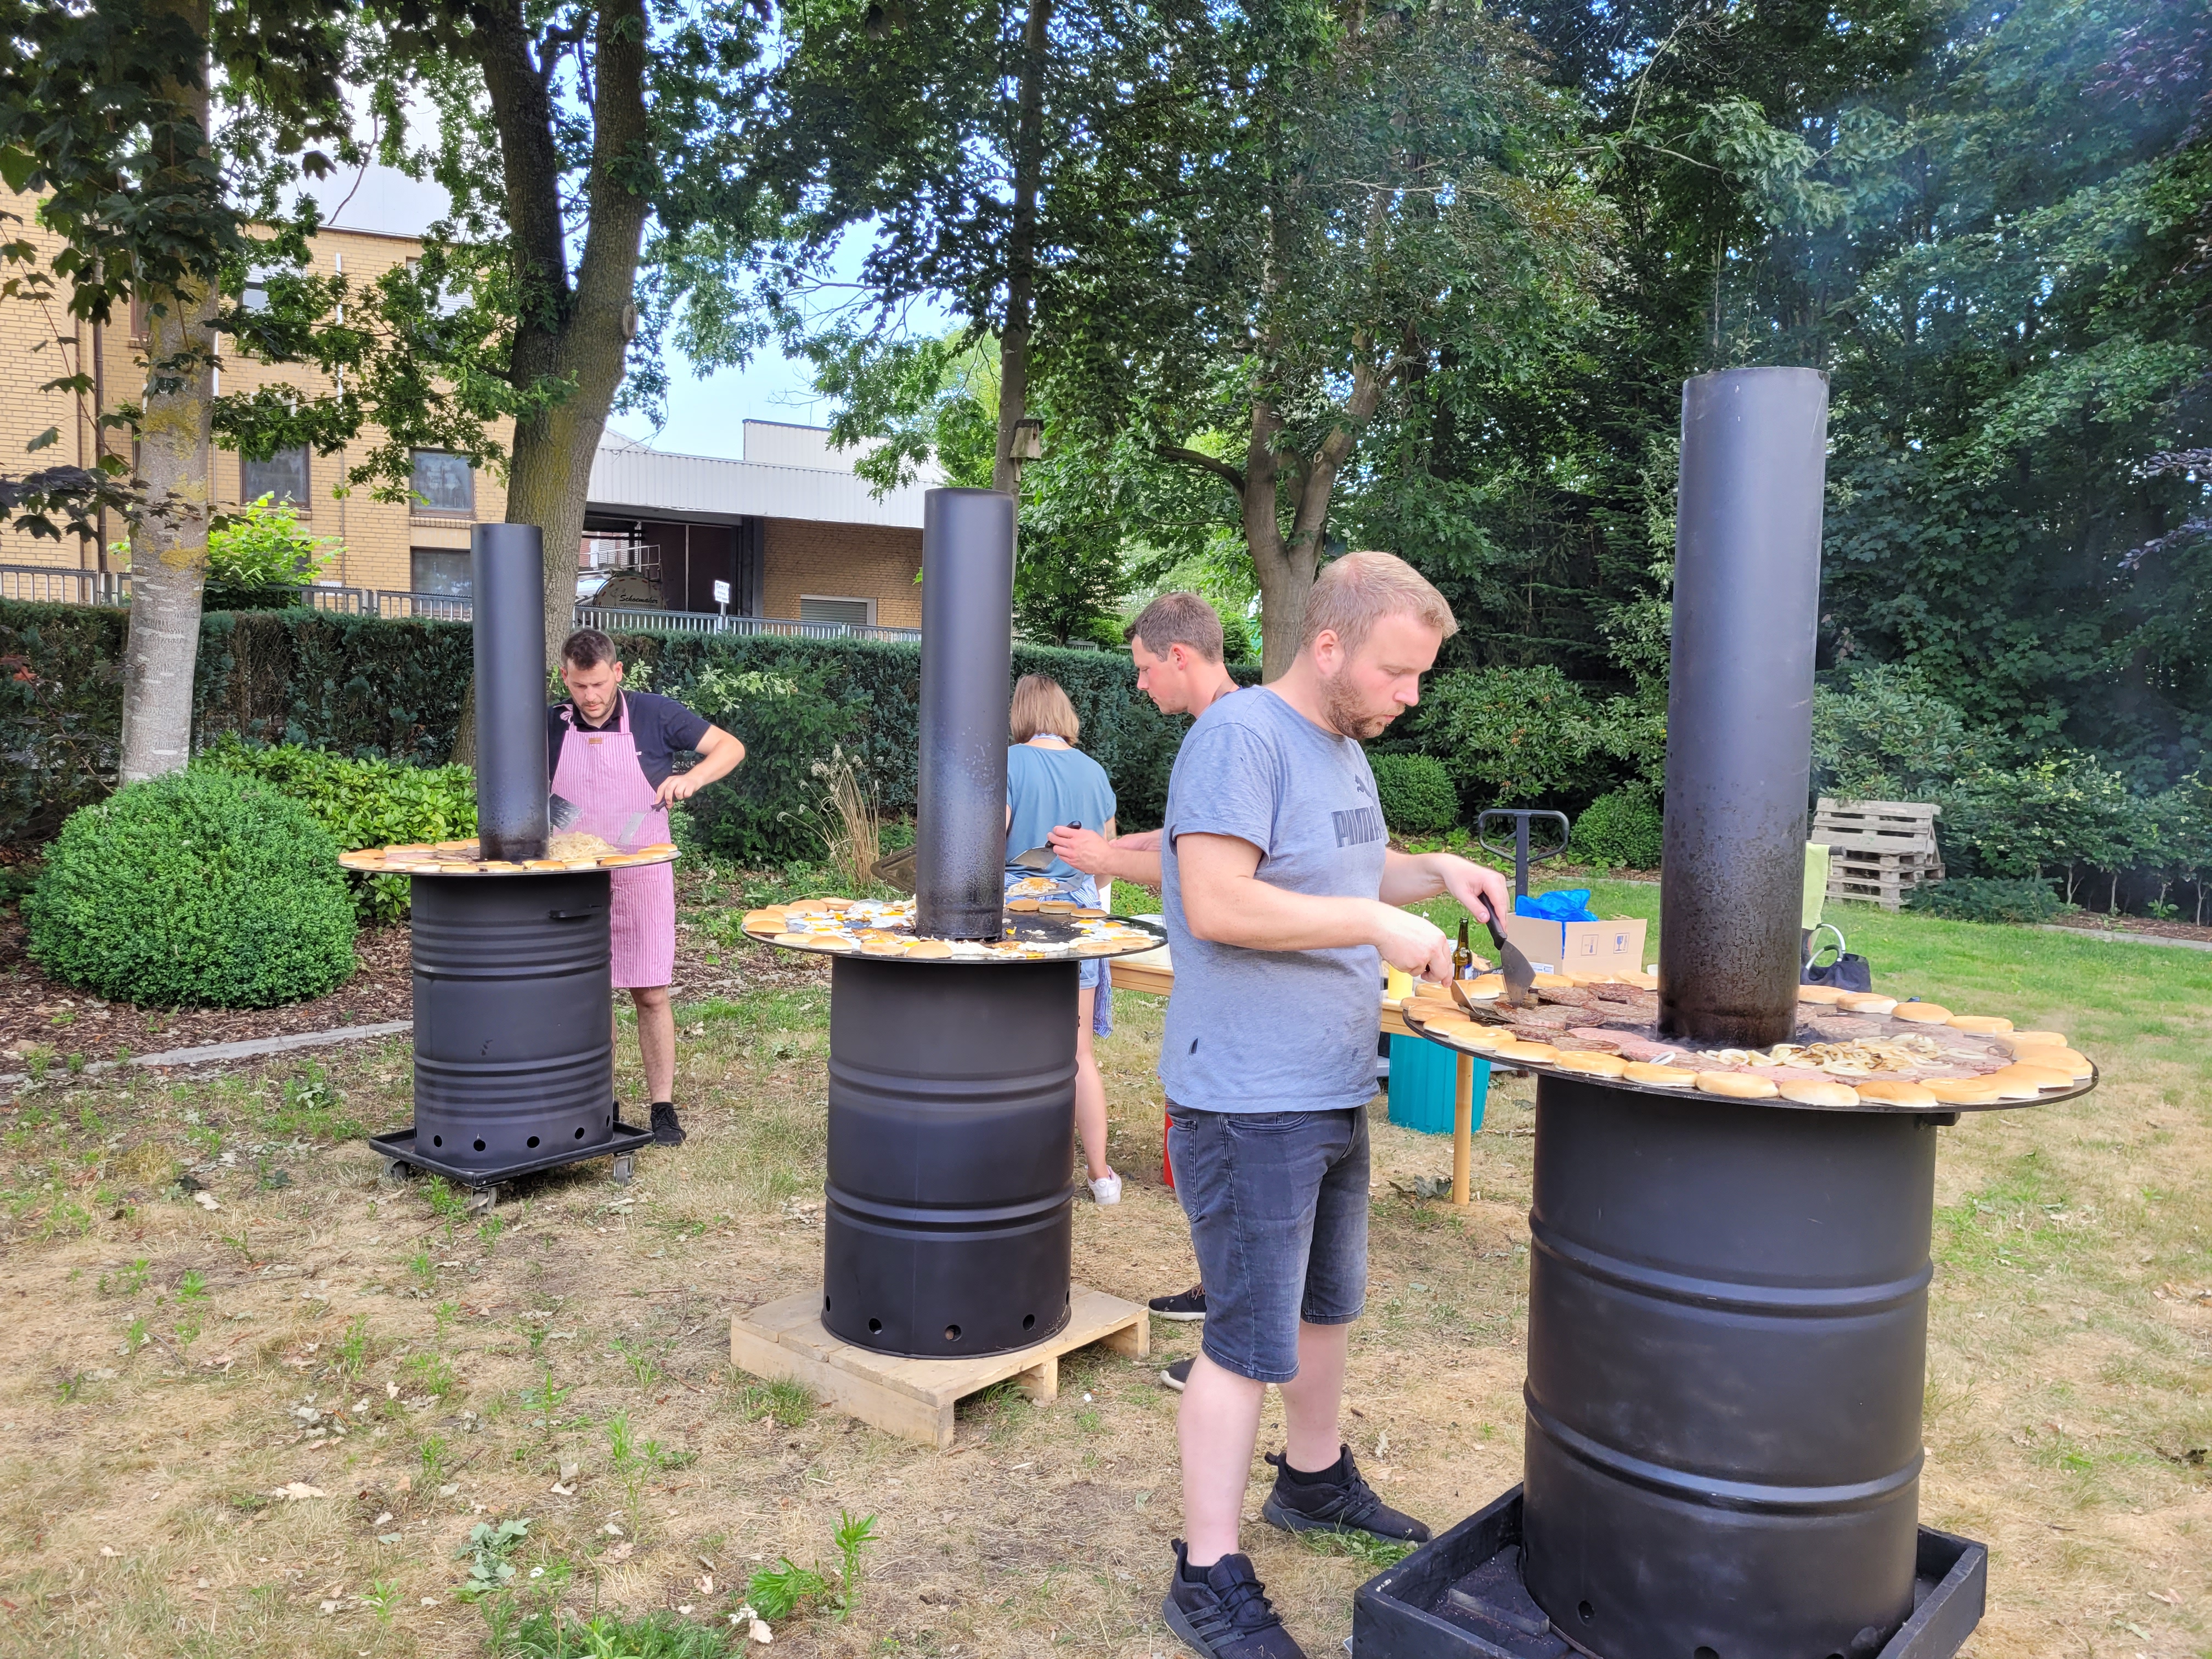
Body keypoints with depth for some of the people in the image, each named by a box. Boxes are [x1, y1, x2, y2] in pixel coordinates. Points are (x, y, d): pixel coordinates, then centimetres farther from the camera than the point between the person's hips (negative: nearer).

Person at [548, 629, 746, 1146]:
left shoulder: (654, 714, -5)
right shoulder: (551, 726, 1)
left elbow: (731, 747, -3)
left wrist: (692, 778, -20)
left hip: (641, 877, -2)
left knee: (651, 994, 1)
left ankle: (663, 1108, 11)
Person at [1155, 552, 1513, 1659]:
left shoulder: (1344, 747, 12)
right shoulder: (1241, 737, -18)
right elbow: (1217, 904, -26)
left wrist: (1436, 873, 7)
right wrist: (1377, 922, -24)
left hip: (1331, 1091, 10)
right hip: (1249, 1101, -9)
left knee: (1328, 1305, 24)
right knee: (1251, 1341, -1)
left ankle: (1313, 1480, 45)